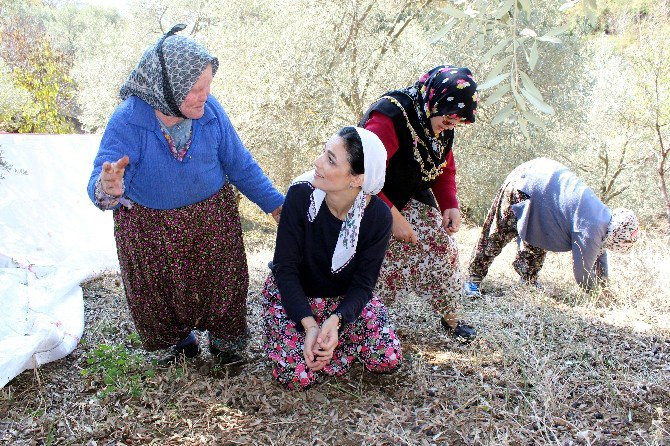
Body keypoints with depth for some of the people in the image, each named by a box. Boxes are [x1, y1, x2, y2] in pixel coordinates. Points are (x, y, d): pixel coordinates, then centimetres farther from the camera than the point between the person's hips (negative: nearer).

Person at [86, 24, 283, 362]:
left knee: (220, 282, 14)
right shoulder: (128, 121, -26)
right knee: (163, 291, 16)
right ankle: (179, 335, 47)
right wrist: (107, 191, -58)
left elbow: (241, 166, -7)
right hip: (149, 226, -1)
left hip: (212, 217, 2)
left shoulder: (210, 111, -18)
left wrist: (276, 204, -6)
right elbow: (99, 183, -33)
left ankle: (222, 335, 43)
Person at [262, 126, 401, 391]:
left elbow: (362, 284, -15)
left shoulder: (378, 216, -21)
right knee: (297, 376, -20)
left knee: (388, 359, -14)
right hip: (293, 295, -2)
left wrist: (335, 321, -34)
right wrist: (309, 324, -30)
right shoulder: (301, 195, -25)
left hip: (344, 299, 2)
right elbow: (285, 268, -20)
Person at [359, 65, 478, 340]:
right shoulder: (390, 119, -29)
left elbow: (446, 169, 12)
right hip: (374, 204, -7)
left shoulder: (441, 125, -3)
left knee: (442, 247, 3)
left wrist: (450, 205, -5)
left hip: (414, 201, 7)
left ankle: (449, 317, 21)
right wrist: (393, 216, -30)